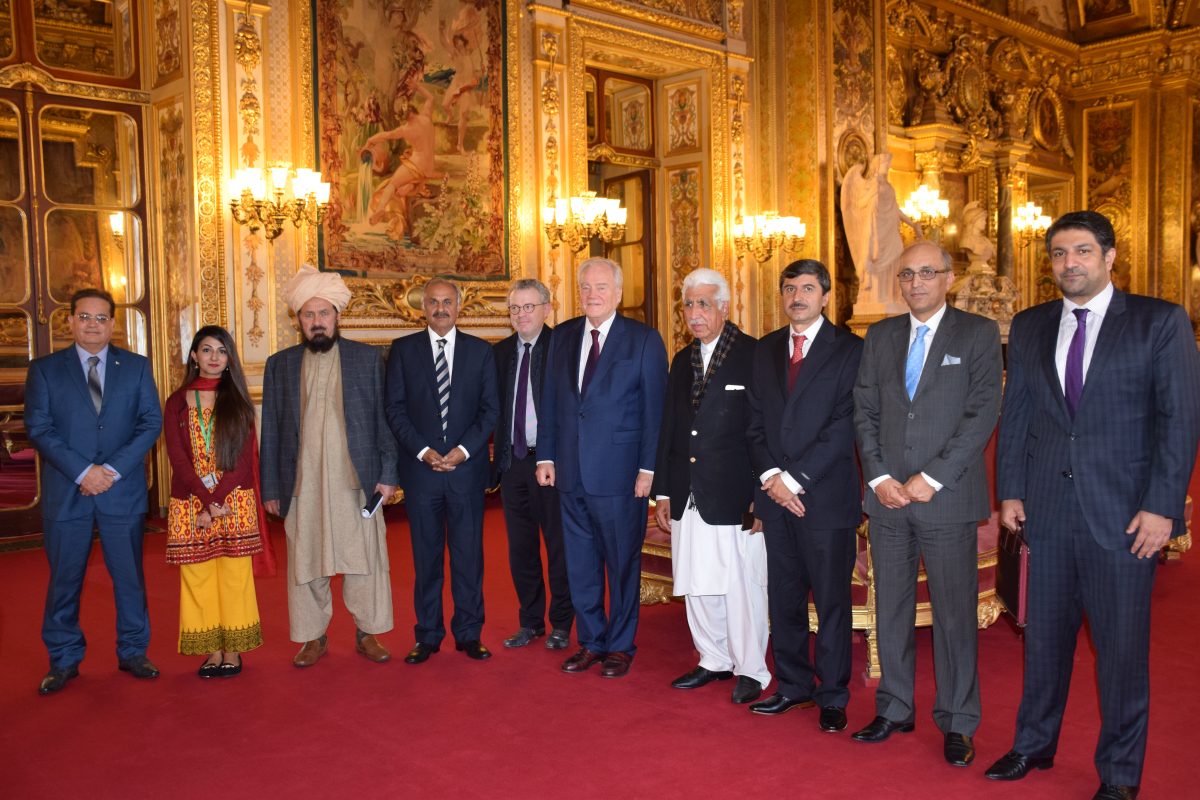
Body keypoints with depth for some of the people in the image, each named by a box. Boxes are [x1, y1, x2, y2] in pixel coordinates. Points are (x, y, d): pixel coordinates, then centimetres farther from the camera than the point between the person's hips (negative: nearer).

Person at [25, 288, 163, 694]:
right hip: (65, 493, 0)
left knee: (129, 575, 7)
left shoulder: (137, 367, 7)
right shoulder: (44, 369, 5)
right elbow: (39, 428, -3)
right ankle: (63, 660, 21)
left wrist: (113, 469, -11)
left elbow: (151, 422, 0)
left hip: (122, 489, 1)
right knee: (64, 579, 7)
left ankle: (132, 652, 21)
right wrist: (82, 471, -14)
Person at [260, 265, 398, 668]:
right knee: (305, 560, 7)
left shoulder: (368, 358, 4)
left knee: (365, 557, 4)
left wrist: (388, 474, -4)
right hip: (302, 484, 1)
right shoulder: (280, 364, 8)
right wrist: (270, 487, 4)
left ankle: (368, 633, 18)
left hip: (357, 480, -1)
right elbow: (271, 430, 8)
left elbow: (384, 419, 3)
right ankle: (313, 636, 21)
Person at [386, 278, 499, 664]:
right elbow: (395, 409, 2)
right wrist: (423, 452, -10)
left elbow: (490, 409, 3)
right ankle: (427, 635, 16)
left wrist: (463, 450, -9)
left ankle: (469, 633, 15)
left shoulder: (481, 351, 7)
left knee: (468, 555, 4)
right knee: (426, 556, 6)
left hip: (467, 468, 0)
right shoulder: (403, 349, 6)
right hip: (420, 469, 0)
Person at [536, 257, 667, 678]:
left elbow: (655, 408, -6)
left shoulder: (644, 339, -4)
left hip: (620, 472, -4)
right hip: (571, 472, 5)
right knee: (580, 563, 13)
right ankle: (591, 641, 28)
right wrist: (546, 456, 6)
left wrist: (648, 468, -11)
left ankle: (620, 645, 23)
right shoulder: (563, 336, 10)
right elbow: (550, 400, 12)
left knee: (623, 562, 7)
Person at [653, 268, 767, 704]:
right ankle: (714, 660, 29)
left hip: (735, 498, -6)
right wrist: (663, 493, 13)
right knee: (697, 586, 13)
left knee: (741, 586, 2)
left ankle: (750, 670, 17)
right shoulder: (682, 361, 14)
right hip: (689, 498, 6)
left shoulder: (754, 355, -6)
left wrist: (762, 496, -12)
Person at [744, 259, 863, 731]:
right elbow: (755, 424, 10)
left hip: (826, 496, -4)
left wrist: (795, 478, -14)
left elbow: (843, 427, -11)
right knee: (783, 599, 12)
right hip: (776, 495, 5)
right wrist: (770, 475, -5)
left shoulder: (849, 350, -3)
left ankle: (832, 696, 18)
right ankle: (793, 685, 26)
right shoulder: (765, 351, 12)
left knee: (831, 600, 5)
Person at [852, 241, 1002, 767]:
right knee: (891, 607, 11)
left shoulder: (979, 333, 0)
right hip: (888, 496, 4)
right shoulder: (881, 335, 11)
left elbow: (982, 413, -8)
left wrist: (932, 478, -14)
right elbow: (864, 410, 8)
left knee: (954, 613, 3)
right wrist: (878, 476, -4)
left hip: (946, 497, -4)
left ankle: (957, 723, 16)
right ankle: (894, 709, 24)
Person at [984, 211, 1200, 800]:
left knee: (1122, 646, 6)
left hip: (1123, 513, -3)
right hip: (1048, 509, 4)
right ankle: (1034, 745, 31)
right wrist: (1010, 491, 5)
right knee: (1045, 636, 14)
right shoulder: (1029, 327, 9)